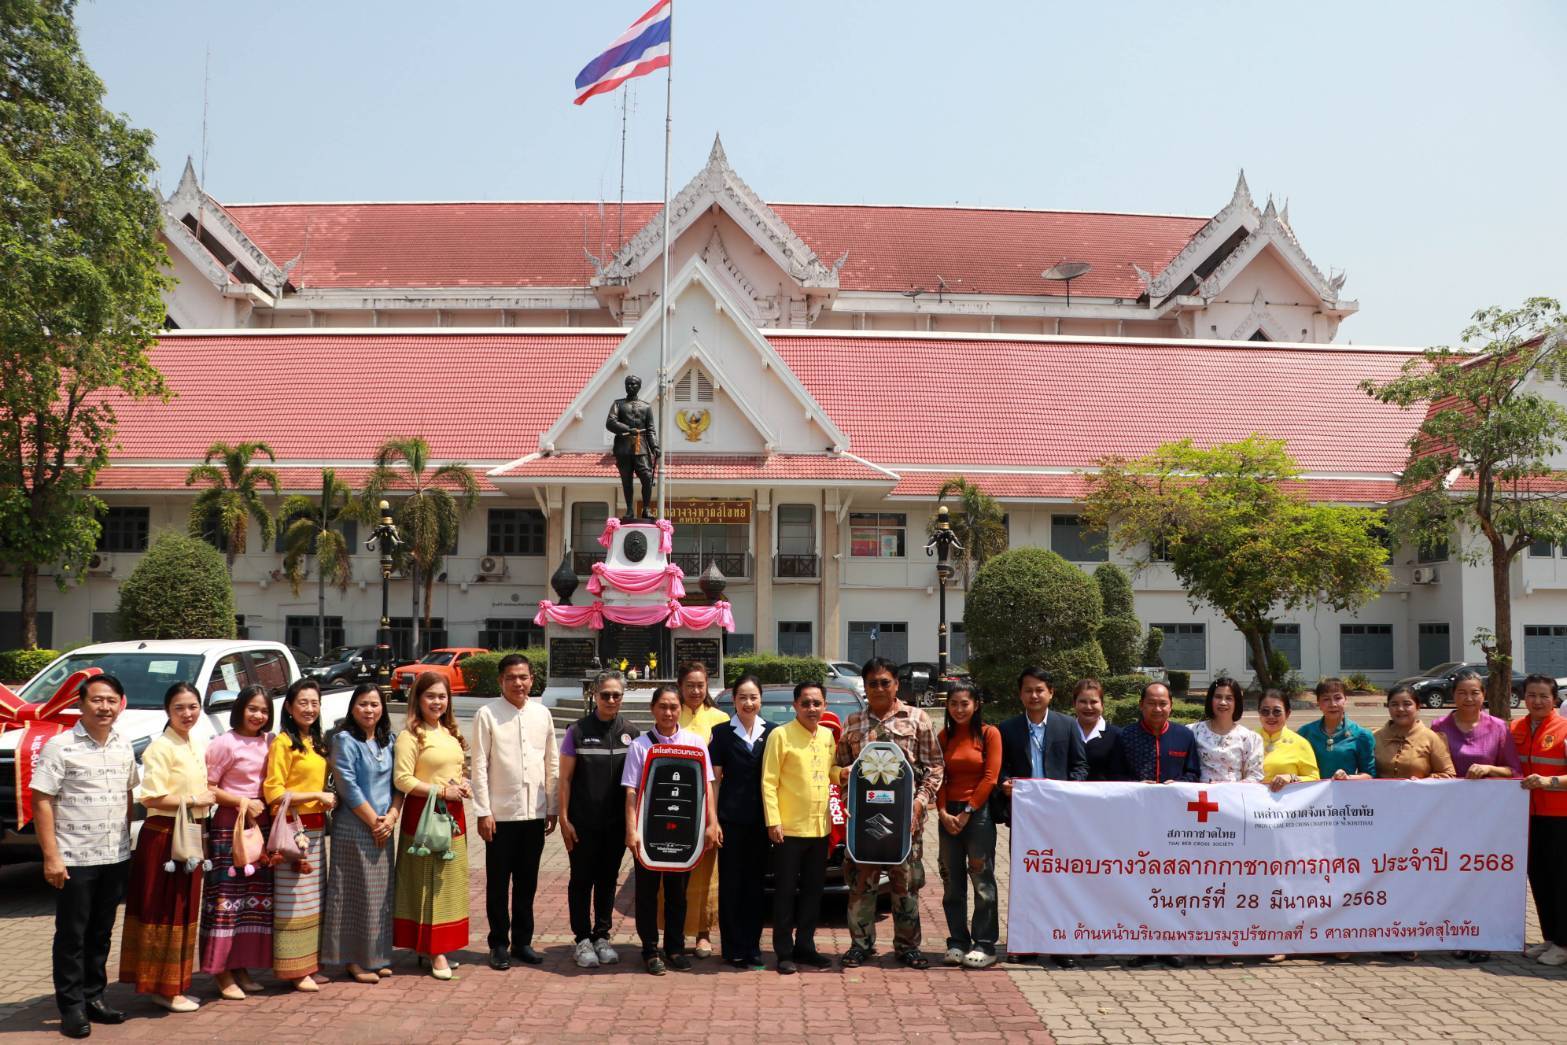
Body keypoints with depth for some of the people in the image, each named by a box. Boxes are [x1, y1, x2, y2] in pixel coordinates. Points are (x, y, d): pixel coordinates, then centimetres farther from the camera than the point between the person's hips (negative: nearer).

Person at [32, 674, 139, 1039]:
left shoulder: (124, 746, 7)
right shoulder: (60, 746, -10)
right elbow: (41, 801, -12)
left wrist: (126, 839, 11)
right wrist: (51, 856, -16)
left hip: (116, 858, 5)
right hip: (74, 860, -5)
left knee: (101, 934, 14)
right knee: (72, 936, 4)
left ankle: (94, 997, 26)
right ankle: (72, 1008, 13)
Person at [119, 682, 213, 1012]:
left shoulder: (198, 747, 12)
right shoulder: (160, 747, -12)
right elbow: (151, 798, -19)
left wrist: (208, 798, 4)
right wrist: (194, 801, -15)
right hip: (163, 836, -8)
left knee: (184, 911, 13)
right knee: (165, 912, -2)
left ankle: (174, 985, 22)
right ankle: (164, 988, 6)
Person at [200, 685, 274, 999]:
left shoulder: (270, 742, 10)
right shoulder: (224, 743, -7)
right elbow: (207, 787, -9)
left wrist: (264, 804, 2)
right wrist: (241, 801, -15)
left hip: (262, 825, 6)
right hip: (229, 826, -6)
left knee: (256, 896, 9)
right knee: (227, 895, -5)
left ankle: (241, 967, 19)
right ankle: (223, 973, 2)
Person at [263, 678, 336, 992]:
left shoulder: (318, 743, 14)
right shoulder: (283, 742, -10)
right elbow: (274, 793, -15)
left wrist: (328, 799, 5)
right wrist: (317, 795, -15)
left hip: (315, 829, 8)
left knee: (312, 900, 13)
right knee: (292, 900, -3)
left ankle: (310, 963, 21)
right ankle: (295, 969, 4)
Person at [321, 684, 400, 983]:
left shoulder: (388, 740, 10)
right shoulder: (344, 740, -7)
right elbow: (348, 787, -13)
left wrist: (391, 818, -6)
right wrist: (374, 821, -12)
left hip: (384, 828, 6)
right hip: (354, 827, -6)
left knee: (382, 893, 10)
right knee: (356, 893, -2)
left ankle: (376, 957, 20)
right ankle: (353, 959, 9)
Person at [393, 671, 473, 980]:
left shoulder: (450, 733, 15)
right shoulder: (410, 735, -10)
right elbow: (401, 779, -17)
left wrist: (463, 784, 3)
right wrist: (442, 790, -17)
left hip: (453, 814, 8)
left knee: (450, 881, 10)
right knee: (428, 882, -3)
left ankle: (439, 948, 19)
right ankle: (432, 952, 3)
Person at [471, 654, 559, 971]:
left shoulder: (542, 714, 6)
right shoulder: (487, 714, -5)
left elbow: (552, 763, 10)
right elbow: (479, 766, -6)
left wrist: (553, 808, 8)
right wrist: (483, 812, -10)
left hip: (535, 813, 3)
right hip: (501, 813, -3)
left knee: (527, 882, 12)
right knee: (498, 883, 8)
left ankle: (523, 941, 24)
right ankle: (499, 944, 20)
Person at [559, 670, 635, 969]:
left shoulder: (630, 734, 4)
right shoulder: (578, 731, -3)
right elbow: (565, 778, -1)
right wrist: (564, 818, -6)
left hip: (616, 822, 2)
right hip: (583, 822, -2)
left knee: (608, 880, 11)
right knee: (582, 880, 5)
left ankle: (602, 937, 23)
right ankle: (583, 939, 16)